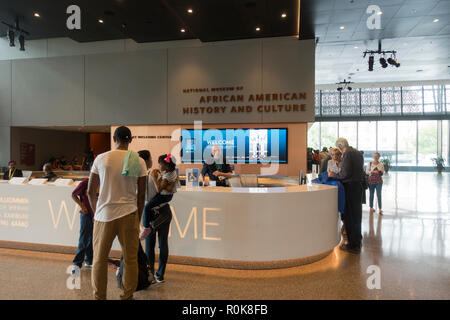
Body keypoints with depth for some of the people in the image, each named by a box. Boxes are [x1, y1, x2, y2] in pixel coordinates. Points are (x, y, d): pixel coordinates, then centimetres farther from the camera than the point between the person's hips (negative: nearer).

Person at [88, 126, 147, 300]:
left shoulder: (101, 159, 0)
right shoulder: (139, 161, -1)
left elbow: (91, 191, 5)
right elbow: (141, 195, 0)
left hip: (104, 215, 1)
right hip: (128, 214, 0)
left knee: (100, 259, 15)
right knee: (131, 259, 11)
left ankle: (99, 296, 25)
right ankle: (127, 296, 21)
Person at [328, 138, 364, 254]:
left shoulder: (347, 154, -15)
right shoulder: (358, 152, 13)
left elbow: (346, 173, -21)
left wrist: (334, 175, -6)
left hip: (350, 187, -9)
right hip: (358, 185, 9)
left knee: (349, 215, -1)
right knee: (356, 214, 19)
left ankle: (353, 246, 5)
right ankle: (357, 240, 32)